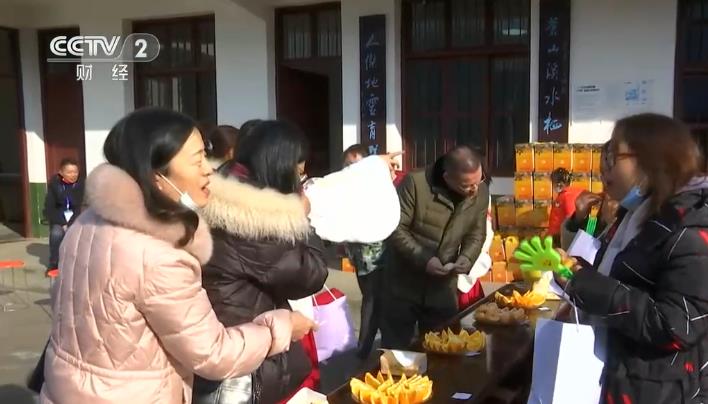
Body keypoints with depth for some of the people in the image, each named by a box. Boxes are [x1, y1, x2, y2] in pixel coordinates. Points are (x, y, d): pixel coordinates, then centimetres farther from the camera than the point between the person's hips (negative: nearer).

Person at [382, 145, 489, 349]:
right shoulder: (415, 183, -21)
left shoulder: (481, 192, -5)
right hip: (404, 285, -3)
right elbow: (396, 229, -17)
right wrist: (422, 259, -26)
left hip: (443, 288, 4)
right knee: (395, 348, 10)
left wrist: (466, 258, -14)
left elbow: (477, 233, 5)